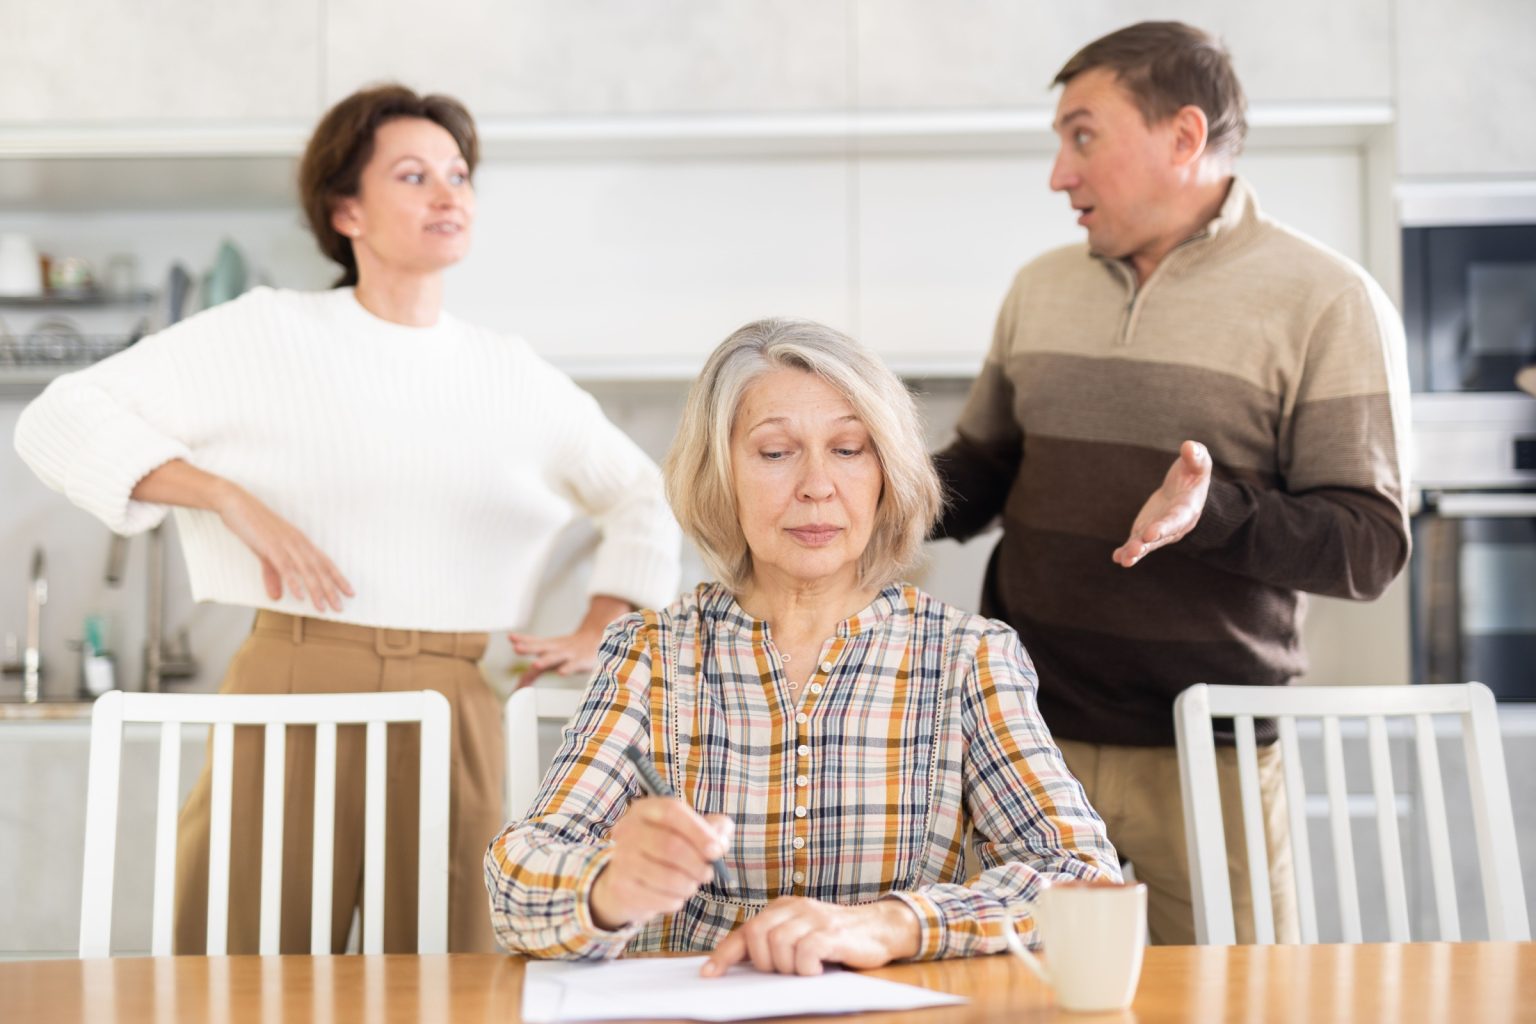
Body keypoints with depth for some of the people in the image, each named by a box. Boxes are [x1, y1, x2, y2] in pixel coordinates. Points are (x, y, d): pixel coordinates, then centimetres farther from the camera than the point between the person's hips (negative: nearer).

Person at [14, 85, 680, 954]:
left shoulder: (513, 376, 13)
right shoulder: (268, 332, 3)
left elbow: (645, 498, 25)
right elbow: (59, 421, 0)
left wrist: (600, 632, 13)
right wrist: (233, 500, -9)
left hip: (456, 708, 3)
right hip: (293, 685, -2)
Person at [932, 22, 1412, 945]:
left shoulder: (1327, 302, -4)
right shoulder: (1040, 288, 13)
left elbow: (1373, 545, -8)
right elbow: (980, 472, 21)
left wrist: (1215, 511, -24)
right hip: (1027, 747, 4)